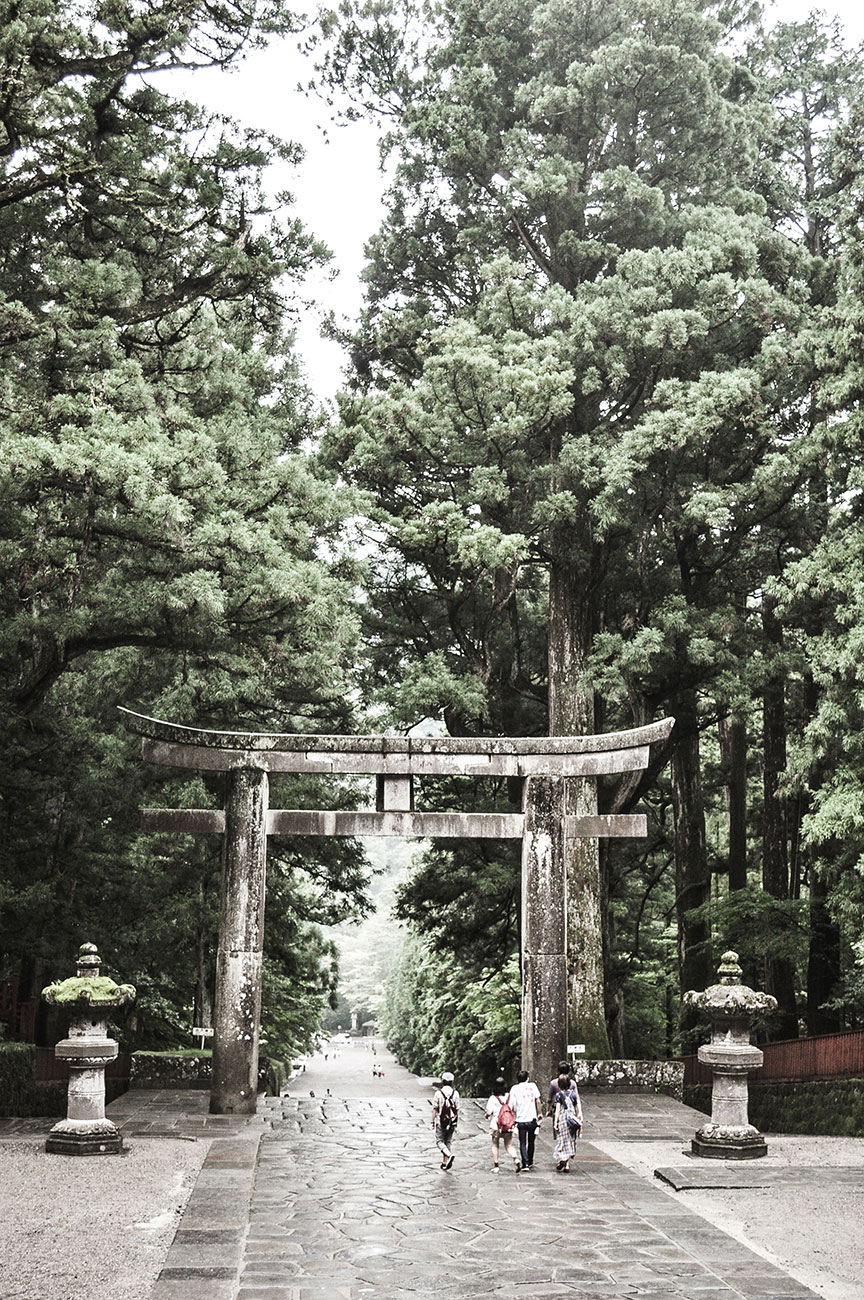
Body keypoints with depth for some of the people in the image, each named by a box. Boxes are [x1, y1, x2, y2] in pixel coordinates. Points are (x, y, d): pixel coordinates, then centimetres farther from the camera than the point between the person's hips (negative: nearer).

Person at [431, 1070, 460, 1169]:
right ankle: (444, 1163, 13)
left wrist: (433, 1122, 1)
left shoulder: (438, 1093, -10)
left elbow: (434, 1109, -7)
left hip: (440, 1121, -3)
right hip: (452, 1122, 3)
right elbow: (457, 1110, 0)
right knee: (448, 1142, 13)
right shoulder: (455, 1093, -3)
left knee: (439, 1141, 6)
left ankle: (449, 1155, -18)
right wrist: (456, 1122, 10)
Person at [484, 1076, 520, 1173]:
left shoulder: (493, 1098, -10)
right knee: (509, 1145, 9)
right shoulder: (510, 1096, -1)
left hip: (496, 1126, -2)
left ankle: (495, 1166, 15)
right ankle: (516, 1159, -17)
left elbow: (489, 1112, -13)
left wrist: (487, 1116, 9)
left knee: (495, 1145, 15)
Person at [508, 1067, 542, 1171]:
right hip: (532, 1119, 1)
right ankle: (530, 1162, 27)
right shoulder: (532, 1086, 3)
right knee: (531, 1142, 17)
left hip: (521, 1120, -1)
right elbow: (538, 1101, 2)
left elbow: (513, 1107, -4)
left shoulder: (514, 1089, 0)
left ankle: (525, 1163, -5)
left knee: (522, 1143, 6)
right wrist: (540, 1113, 12)